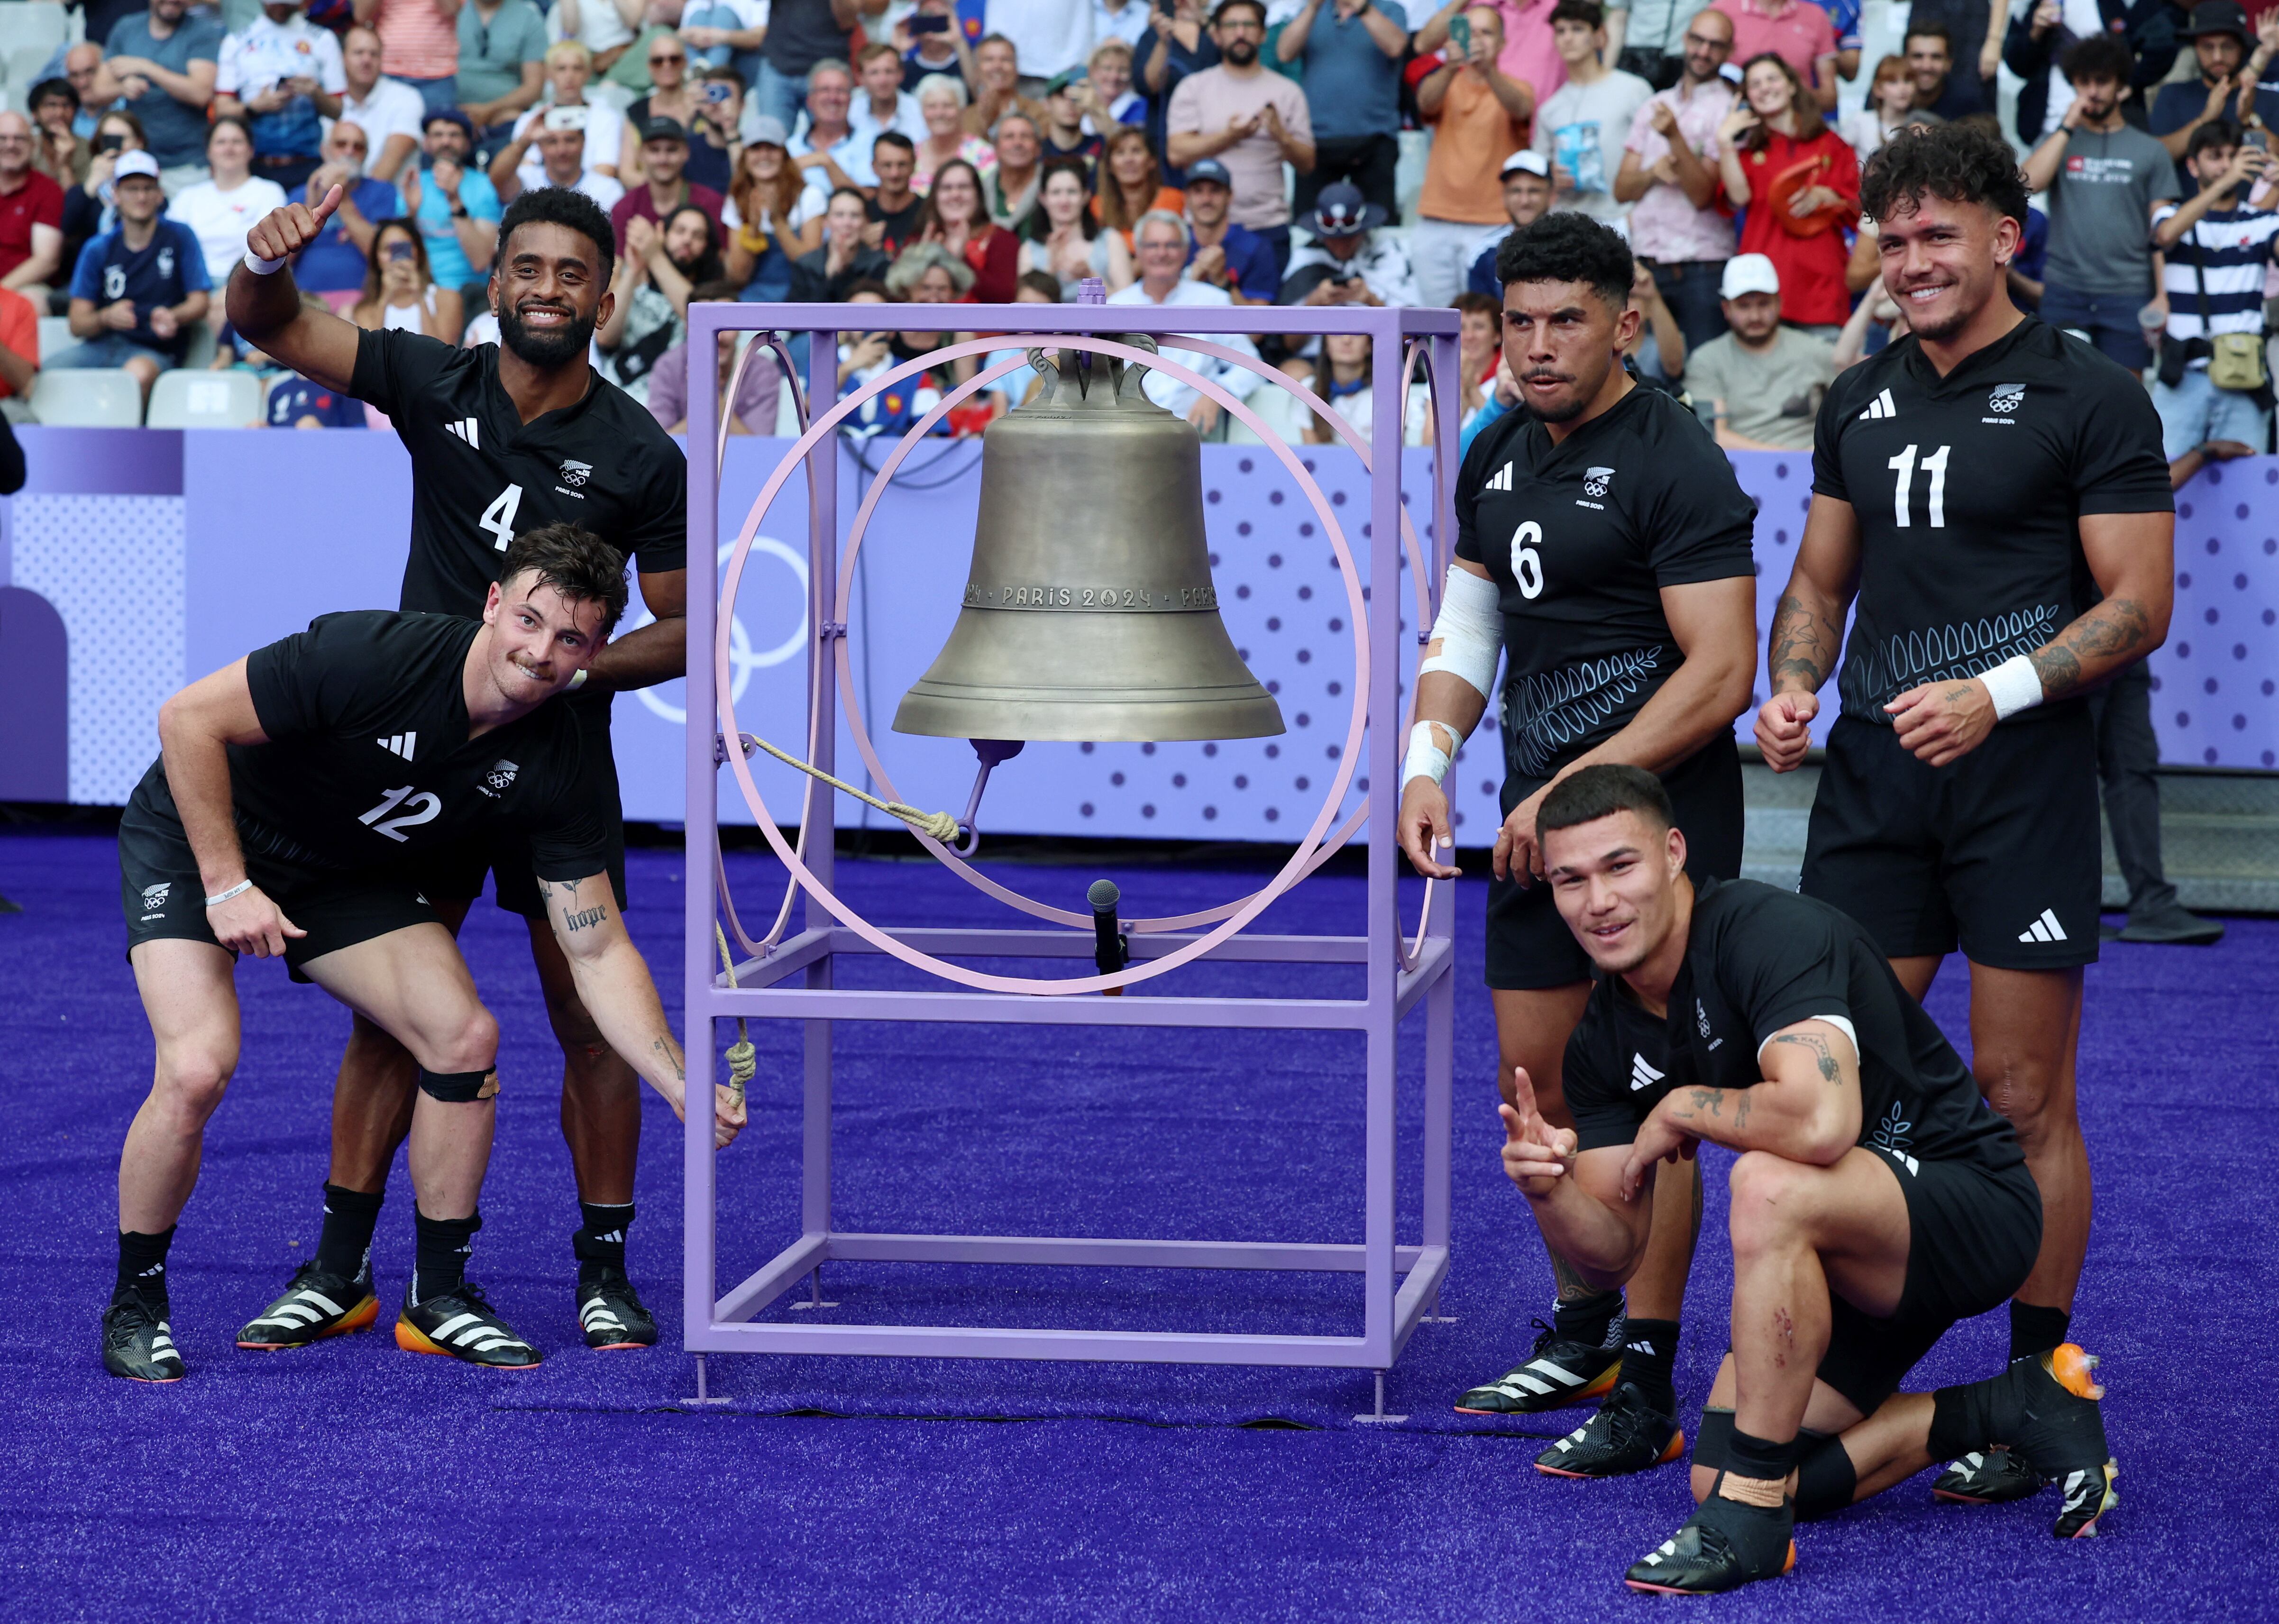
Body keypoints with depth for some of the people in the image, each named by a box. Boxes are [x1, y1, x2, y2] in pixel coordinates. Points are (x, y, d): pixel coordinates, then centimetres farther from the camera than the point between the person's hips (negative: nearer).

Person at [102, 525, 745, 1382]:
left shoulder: (556, 772, -17)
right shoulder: (369, 657, -32)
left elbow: (598, 952, -13)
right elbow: (188, 718, -25)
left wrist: (685, 1087, -24)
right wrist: (227, 885, -25)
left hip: (344, 876, 5)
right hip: (193, 838, -5)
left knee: (466, 1035, -11)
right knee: (198, 1068, -24)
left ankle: (438, 1297, 6)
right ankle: (135, 1303, -1)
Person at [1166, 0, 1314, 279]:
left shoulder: (1287, 91, 9)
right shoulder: (1193, 87, 7)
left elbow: (1307, 164, 5)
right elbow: (1178, 154, -4)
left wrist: (1282, 137, -14)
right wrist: (1229, 136, -13)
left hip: (1268, 227, 0)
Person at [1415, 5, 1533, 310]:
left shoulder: (1515, 88, 5)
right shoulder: (1446, 84, 9)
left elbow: (1519, 108, -20)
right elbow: (1426, 102, -14)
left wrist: (1487, 71, -40)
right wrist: (1450, 69, -37)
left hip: (1491, 227, -2)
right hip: (1435, 225, 2)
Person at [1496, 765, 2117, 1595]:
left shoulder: (1766, 929, -24)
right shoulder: (1606, 1037, 1)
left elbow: (1822, 1119, -41)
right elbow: (1618, 1250, 1)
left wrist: (1682, 1109, -23)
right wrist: (1550, 1191, -22)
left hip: (1972, 1201, -9)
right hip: (1847, 1260, 9)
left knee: (1769, 1184, -37)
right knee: (1720, 1480, -3)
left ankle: (1752, 1519, -26)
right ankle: (2011, 1410, 10)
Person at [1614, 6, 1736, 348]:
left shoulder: (1727, 110, -2)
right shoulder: (1654, 106, 15)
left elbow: (1702, 195, -11)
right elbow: (1622, 188, 12)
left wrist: (1674, 136, -23)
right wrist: (1652, 172, -9)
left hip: (1701, 268, -5)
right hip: (1644, 261, 5)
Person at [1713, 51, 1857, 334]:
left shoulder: (1830, 145, 17)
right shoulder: (1747, 150, 17)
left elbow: (1856, 207, 13)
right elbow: (1738, 196, -3)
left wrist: (1822, 196, -5)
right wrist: (1724, 141, -2)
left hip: (1819, 276, 0)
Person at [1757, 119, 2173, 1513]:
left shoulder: (2090, 400, -4)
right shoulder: (1862, 401, 13)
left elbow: (2140, 606, -8)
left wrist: (1996, 693, -20)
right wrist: (1794, 687, 1)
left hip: (2021, 775, -5)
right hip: (1874, 773, 5)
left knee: (2025, 1100, 0)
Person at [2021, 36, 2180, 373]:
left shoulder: (2149, 150, 8)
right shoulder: (2057, 141, 12)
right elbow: (2029, 182, -8)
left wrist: (2162, 297, -4)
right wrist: (2068, 125, -5)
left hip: (2128, 293, -1)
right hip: (2064, 290, 1)